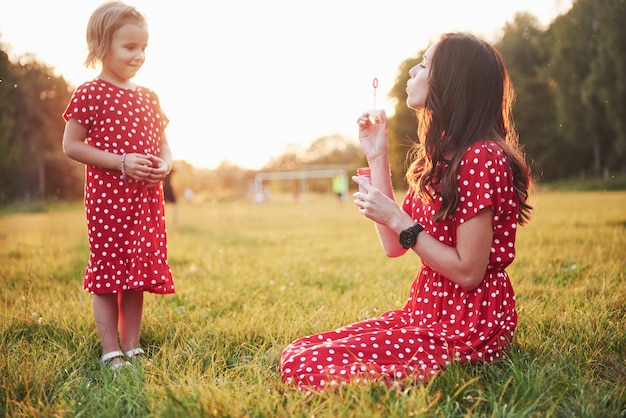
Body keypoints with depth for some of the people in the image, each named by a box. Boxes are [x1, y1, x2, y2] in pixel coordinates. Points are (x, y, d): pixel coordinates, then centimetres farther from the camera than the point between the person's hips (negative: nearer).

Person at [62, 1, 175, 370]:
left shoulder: (148, 98, 12)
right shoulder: (90, 95, -6)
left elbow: (162, 144, 18)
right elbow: (71, 145, -9)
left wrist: (164, 165, -6)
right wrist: (120, 162, -17)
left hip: (147, 200, 6)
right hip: (107, 198, -6)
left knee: (138, 274, 10)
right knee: (107, 273, 1)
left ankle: (132, 348, 21)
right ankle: (111, 352, 10)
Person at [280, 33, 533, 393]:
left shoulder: (481, 157, -18)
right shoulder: (438, 156, 13)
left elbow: (468, 272, -20)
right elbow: (394, 245, 8)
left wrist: (397, 218, -17)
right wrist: (378, 157, 7)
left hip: (469, 327, -9)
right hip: (426, 312, 9)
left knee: (305, 369, -17)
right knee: (298, 353, 1)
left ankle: (454, 376, -6)